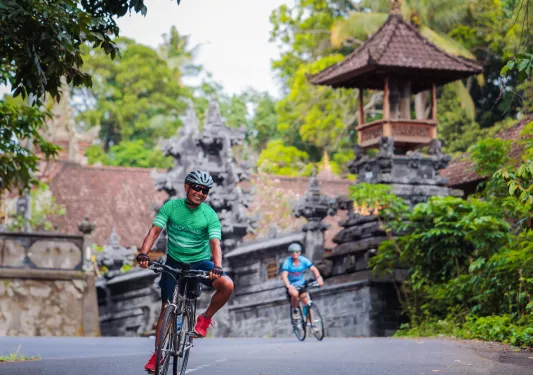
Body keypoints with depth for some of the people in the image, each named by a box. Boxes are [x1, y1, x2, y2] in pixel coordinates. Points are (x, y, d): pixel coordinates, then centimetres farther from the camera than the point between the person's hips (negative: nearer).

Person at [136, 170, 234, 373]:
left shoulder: (209, 215, -13)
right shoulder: (171, 207, -11)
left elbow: (215, 243, -23)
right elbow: (155, 230, -20)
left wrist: (217, 267, -41)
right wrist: (143, 253, -37)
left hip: (200, 261, 0)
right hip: (174, 261, 0)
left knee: (227, 285, -26)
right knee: (166, 308, -1)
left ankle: (205, 318, -2)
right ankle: (157, 353, 12)